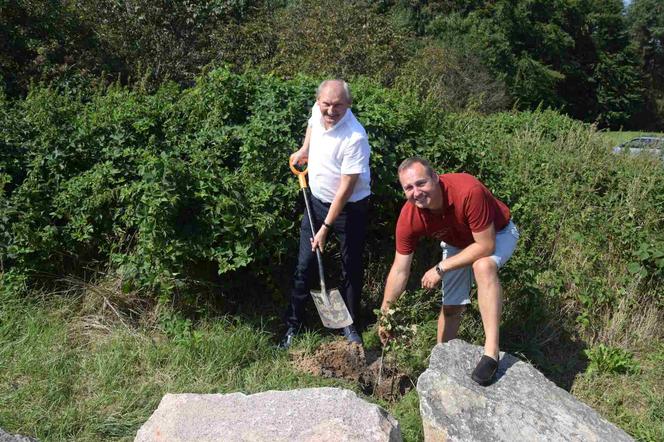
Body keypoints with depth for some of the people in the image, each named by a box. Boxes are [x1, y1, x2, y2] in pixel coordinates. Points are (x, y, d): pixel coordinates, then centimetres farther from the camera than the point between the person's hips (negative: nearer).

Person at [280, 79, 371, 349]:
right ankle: (293, 324, 21)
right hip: (317, 200, 6)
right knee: (304, 266, 8)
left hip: (349, 208, -5)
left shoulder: (355, 138, -29)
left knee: (352, 269, 9)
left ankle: (349, 325, 28)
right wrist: (304, 149, 10)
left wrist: (326, 228, -24)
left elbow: (346, 188, -26)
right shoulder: (318, 111, -9)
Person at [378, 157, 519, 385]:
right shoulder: (408, 218, -27)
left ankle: (491, 351, -33)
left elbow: (486, 246, -36)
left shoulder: (468, 191, -42)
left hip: (496, 234, -4)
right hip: (457, 243, 4)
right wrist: (385, 313, -19)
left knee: (483, 266, -36)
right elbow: (400, 270, -18)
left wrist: (441, 269, -31)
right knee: (452, 306, 6)